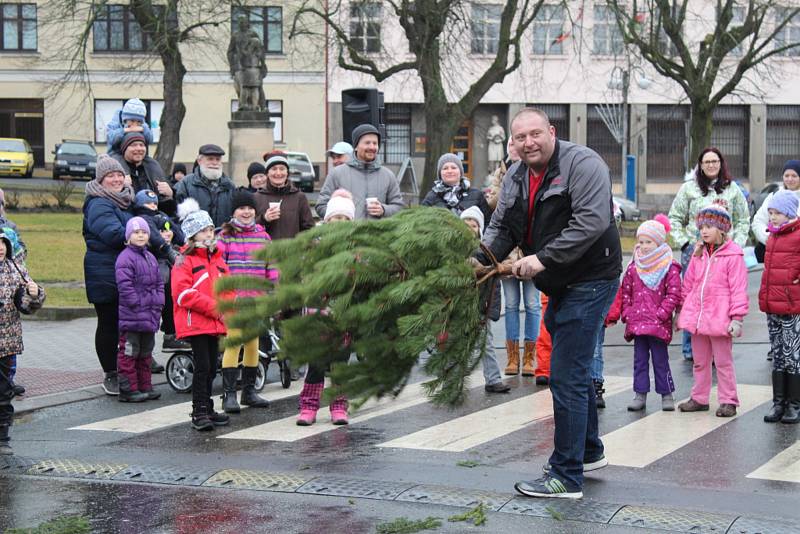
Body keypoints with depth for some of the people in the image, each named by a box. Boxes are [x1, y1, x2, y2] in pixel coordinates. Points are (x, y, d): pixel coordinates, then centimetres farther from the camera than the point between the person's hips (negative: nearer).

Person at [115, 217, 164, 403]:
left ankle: (145, 387, 25)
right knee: (129, 353, -3)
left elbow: (159, 283, 19)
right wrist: (138, 304, -18)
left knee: (146, 353, 16)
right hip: (131, 317, -8)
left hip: (149, 316, 8)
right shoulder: (125, 258, -12)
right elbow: (124, 286, -18)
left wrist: (159, 302, 6)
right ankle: (128, 390, 1)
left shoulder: (150, 258, 14)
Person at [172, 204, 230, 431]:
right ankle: (199, 412, -5)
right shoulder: (184, 261, -6)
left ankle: (207, 410, 23)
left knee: (211, 367, 13)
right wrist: (213, 307, -17)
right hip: (194, 323, -7)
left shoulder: (218, 259, 18)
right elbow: (183, 294, -16)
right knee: (202, 366, -10)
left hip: (215, 323, 7)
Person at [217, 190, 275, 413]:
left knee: (253, 344, 11)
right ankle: (229, 394, -6)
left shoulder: (263, 236, 10)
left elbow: (271, 265, 14)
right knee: (233, 343, -9)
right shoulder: (225, 236, -1)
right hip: (233, 299, -4)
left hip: (256, 300, 4)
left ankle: (249, 391, 23)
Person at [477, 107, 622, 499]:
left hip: (589, 282, -9)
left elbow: (592, 222, -28)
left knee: (566, 376, -11)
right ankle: (589, 451, 40)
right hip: (559, 286, 9)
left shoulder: (582, 164, -17)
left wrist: (543, 258, -29)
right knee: (574, 370, 22)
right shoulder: (514, 178, 9)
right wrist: (482, 258, -8)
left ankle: (566, 477, -6)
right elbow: (501, 228, 13)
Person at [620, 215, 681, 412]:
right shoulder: (633, 268, 8)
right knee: (640, 359, 7)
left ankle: (666, 394, 12)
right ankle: (640, 394, 12)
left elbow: (673, 294, -8)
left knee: (660, 360, 2)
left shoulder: (670, 268, -6)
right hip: (637, 322, 4)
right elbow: (625, 292, 13)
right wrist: (627, 313, 2)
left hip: (658, 324, -4)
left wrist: (661, 314, -14)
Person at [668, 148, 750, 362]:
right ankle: (690, 349, 9)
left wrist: (737, 244, 3)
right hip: (694, 250, -1)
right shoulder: (689, 188, 5)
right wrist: (683, 242, -1)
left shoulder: (732, 189, 10)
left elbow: (743, 220, 15)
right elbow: (674, 218, 9)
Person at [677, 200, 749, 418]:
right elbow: (688, 284, 17)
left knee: (723, 362, 1)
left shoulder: (733, 255, -9)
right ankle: (699, 398, 26)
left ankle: (728, 401, 9)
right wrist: (681, 310, 16)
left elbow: (738, 289, -11)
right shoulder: (698, 253, 11)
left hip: (719, 318, -6)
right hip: (696, 316, 6)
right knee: (699, 361, 16)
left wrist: (736, 318, -15)